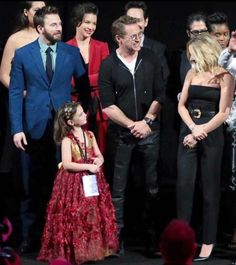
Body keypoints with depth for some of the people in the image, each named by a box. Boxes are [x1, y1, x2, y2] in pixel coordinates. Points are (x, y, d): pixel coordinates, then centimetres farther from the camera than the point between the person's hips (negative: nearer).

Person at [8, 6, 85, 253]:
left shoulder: (72, 52, 3)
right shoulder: (23, 54, 1)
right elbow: (15, 93, 0)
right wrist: (17, 128, -7)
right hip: (36, 126, 0)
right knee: (34, 184, 6)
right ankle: (30, 235, 15)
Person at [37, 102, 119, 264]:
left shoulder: (89, 135, 7)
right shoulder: (67, 140, -11)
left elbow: (100, 155, 13)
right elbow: (67, 164, -19)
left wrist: (99, 160, -11)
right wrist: (88, 166, -21)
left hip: (92, 181, 6)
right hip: (74, 183, -6)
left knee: (94, 216, 7)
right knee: (76, 218, -5)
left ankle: (94, 248, 15)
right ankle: (75, 251, 5)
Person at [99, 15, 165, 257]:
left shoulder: (149, 59, 3)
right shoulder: (108, 66, -3)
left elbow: (159, 95, 5)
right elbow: (107, 105, -5)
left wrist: (146, 121, -6)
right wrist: (132, 125, -11)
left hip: (149, 131, 2)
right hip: (121, 134, -2)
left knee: (152, 187, 3)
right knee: (118, 188, 2)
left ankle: (152, 237, 9)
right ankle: (117, 238, 7)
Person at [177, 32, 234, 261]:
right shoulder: (192, 74, 10)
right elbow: (181, 105, 6)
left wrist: (201, 132, -14)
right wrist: (192, 128, -10)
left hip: (211, 136, -4)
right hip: (188, 133, 4)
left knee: (209, 188, 1)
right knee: (184, 185, -2)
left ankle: (208, 242, 8)